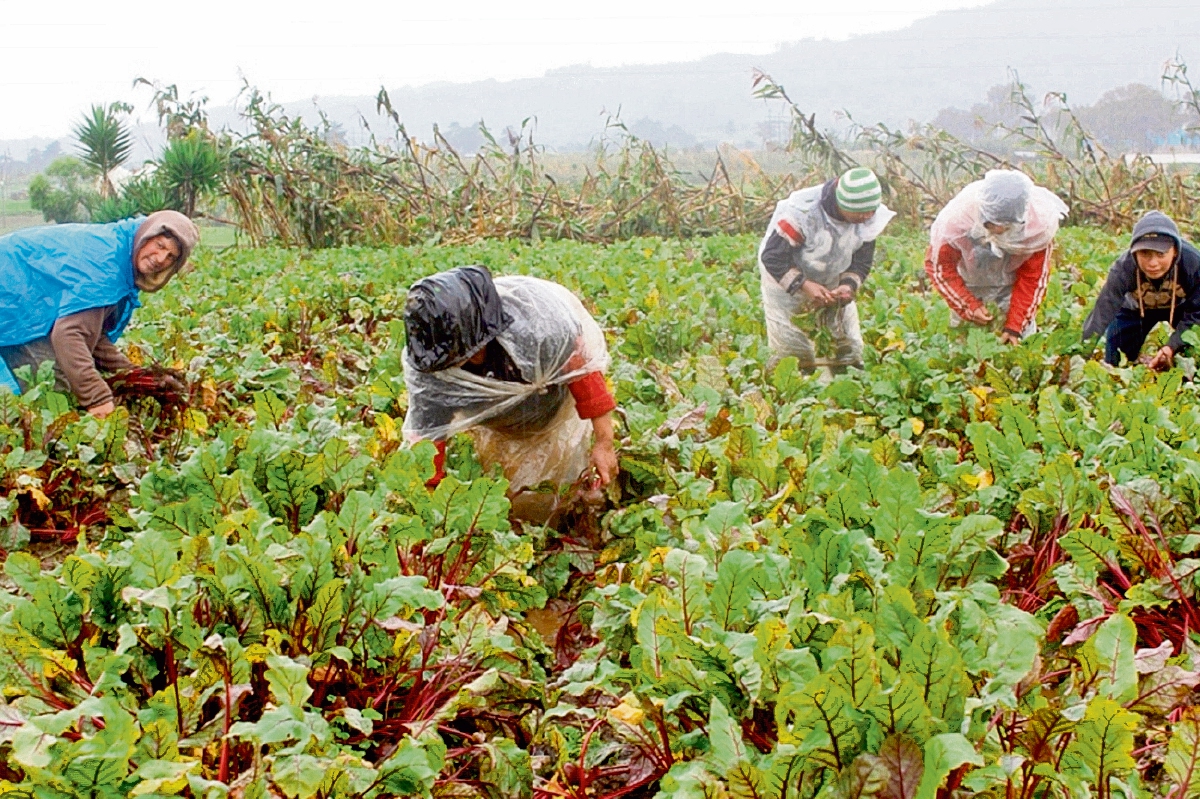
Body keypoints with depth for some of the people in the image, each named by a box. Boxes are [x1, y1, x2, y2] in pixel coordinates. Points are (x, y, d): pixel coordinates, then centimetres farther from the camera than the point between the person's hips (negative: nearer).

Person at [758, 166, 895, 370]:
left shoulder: (869, 219, -16)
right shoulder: (802, 212, -32)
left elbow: (861, 261, -6)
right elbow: (772, 257, -28)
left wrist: (849, 285, -27)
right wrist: (803, 285, -39)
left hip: (832, 284, 5)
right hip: (785, 282, -5)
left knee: (850, 349, 2)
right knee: (790, 352, -8)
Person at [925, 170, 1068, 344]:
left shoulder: (1039, 225, -29)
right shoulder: (956, 220, -35)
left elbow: (1032, 279, -15)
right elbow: (939, 267, -18)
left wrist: (1015, 325, -21)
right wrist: (969, 306, -26)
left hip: (1011, 282, 1)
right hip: (969, 285, -1)